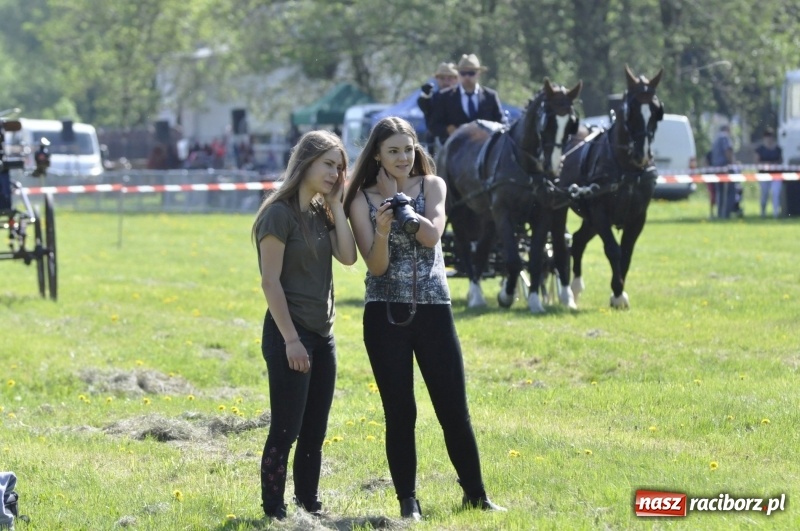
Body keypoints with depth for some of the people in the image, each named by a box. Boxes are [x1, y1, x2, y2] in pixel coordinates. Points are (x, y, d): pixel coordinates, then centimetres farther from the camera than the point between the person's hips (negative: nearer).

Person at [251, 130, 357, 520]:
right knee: (286, 430, -6)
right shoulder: (280, 213, -12)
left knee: (314, 431, 10)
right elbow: (270, 282, -15)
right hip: (289, 334, -8)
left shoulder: (321, 213, 12)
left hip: (322, 334, 8)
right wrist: (290, 339, -18)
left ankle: (309, 506, 16)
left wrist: (336, 205, -1)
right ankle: (274, 512, 0)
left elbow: (348, 256, -2)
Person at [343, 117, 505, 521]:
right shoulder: (362, 200, -1)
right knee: (399, 412, 2)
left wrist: (401, 201, -16)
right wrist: (382, 229, -26)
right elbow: (376, 265, -9)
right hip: (385, 316, -1)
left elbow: (432, 236, -13)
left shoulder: (431, 186, 3)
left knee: (454, 408, 4)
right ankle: (408, 501, 10)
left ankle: (475, 494, 16)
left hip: (434, 310, 1)